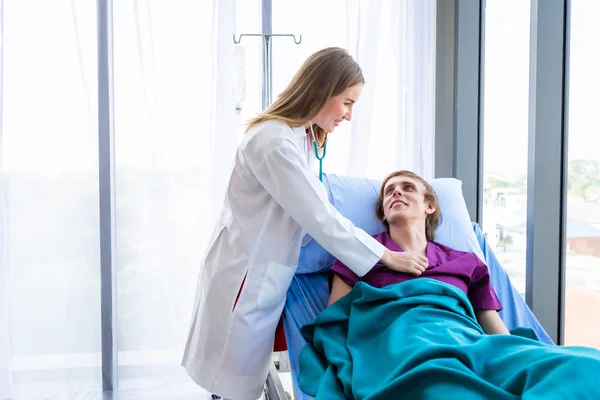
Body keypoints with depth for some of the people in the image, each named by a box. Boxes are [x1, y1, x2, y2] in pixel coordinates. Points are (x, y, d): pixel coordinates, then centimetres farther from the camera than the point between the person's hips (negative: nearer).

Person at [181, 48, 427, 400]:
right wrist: (384, 257, -16)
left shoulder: (305, 138, 9)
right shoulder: (274, 141, -23)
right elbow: (318, 217, -23)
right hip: (245, 277, -9)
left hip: (266, 275, 9)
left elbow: (314, 206, 6)